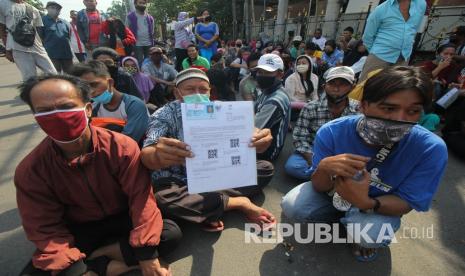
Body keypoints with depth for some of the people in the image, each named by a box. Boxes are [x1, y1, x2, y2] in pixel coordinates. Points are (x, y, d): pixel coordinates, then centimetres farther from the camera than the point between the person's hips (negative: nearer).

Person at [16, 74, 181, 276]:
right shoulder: (29, 171, -14)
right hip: (78, 231, 1)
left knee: (170, 233, -23)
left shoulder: (122, 147, -21)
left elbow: (140, 195, -22)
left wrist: (146, 255, -25)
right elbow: (46, 229, -13)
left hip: (122, 220, 0)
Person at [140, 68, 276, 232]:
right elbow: (146, 155, -29)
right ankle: (240, 202, -18)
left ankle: (207, 209, -17)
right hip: (178, 183, -2)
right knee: (162, 200, -36)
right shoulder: (164, 115, -14)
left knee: (266, 168, -8)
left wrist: (259, 142, -40)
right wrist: (158, 156, -53)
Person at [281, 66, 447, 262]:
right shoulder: (331, 132, -26)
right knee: (292, 206, -20)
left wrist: (365, 203, -40)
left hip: (382, 206, -1)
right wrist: (324, 168, -44)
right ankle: (342, 217, 10)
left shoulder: (431, 149, -25)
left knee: (368, 234, -33)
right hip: (336, 194, 1)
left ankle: (373, 231, 8)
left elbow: (406, 203, -18)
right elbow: (320, 188, -19)